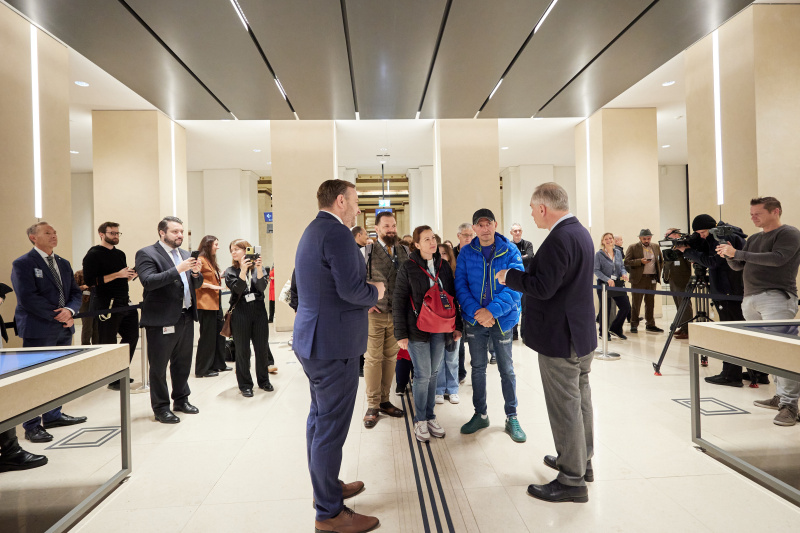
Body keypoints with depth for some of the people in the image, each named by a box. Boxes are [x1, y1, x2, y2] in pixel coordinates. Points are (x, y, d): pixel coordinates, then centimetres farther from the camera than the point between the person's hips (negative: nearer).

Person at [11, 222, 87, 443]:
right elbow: (27, 298, -16)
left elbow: (75, 293, 11)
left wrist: (69, 310, -9)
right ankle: (32, 426, 10)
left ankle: (53, 416, 28)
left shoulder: (64, 264, 15)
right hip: (38, 330, -7)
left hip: (64, 329, 7)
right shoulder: (23, 264, -7)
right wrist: (57, 316, -15)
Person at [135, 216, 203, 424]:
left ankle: (181, 399, 31)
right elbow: (148, 281, -21)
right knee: (159, 366, 4)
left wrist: (196, 273, -6)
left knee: (183, 362, 17)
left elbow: (196, 285, 16)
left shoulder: (185, 254, 15)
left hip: (186, 317, 7)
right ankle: (161, 407, 16)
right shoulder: (147, 253, -7)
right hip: (162, 320, -7)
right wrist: (178, 270, -27)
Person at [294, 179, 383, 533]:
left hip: (313, 340, 11)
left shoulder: (312, 231, 14)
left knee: (320, 418, 21)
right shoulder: (337, 233, -18)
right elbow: (351, 288, -26)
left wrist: (364, 296, 12)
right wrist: (375, 292, -6)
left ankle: (326, 487, 39)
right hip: (334, 344, -11)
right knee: (331, 427, 0)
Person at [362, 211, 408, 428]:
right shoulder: (366, 251, -2)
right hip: (374, 313, -3)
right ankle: (372, 406, 11)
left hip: (398, 313, 4)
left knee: (390, 357, 10)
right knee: (373, 359, 0)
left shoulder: (405, 251, 8)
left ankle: (384, 401, 23)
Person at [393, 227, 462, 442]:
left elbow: (452, 297, 12)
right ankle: (420, 420, 17)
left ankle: (430, 416, 25)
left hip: (440, 329, 4)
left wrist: (457, 325, 9)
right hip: (417, 329, -4)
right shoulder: (408, 267, -7)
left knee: (433, 373, 11)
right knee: (422, 374, 0)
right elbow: (398, 302, -7)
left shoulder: (443, 265, 6)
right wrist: (401, 334, -10)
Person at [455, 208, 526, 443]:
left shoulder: (510, 251, -6)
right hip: (474, 320, 2)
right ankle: (480, 415, 29)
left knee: (507, 370, 9)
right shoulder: (466, 252, -1)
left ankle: (511, 417, 24)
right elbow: (460, 285, -4)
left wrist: (493, 310, -25)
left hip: (502, 318, -2)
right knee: (478, 368, 13)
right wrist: (476, 312, -18)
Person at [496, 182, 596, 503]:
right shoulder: (580, 232, 10)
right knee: (580, 400, 21)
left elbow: (543, 287, -27)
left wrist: (509, 277, -12)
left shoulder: (559, 238, -23)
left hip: (560, 338, -11)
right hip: (582, 332, 11)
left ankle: (572, 480, 13)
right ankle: (581, 461, 38)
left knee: (565, 408, 1)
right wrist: (521, 275, 12)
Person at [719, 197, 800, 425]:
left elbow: (777, 258, -16)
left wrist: (737, 253, -16)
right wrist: (729, 256, -1)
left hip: (776, 297, -7)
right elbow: (738, 266, 21)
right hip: (750, 299, 7)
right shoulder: (753, 239, 21)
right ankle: (780, 396, 16)